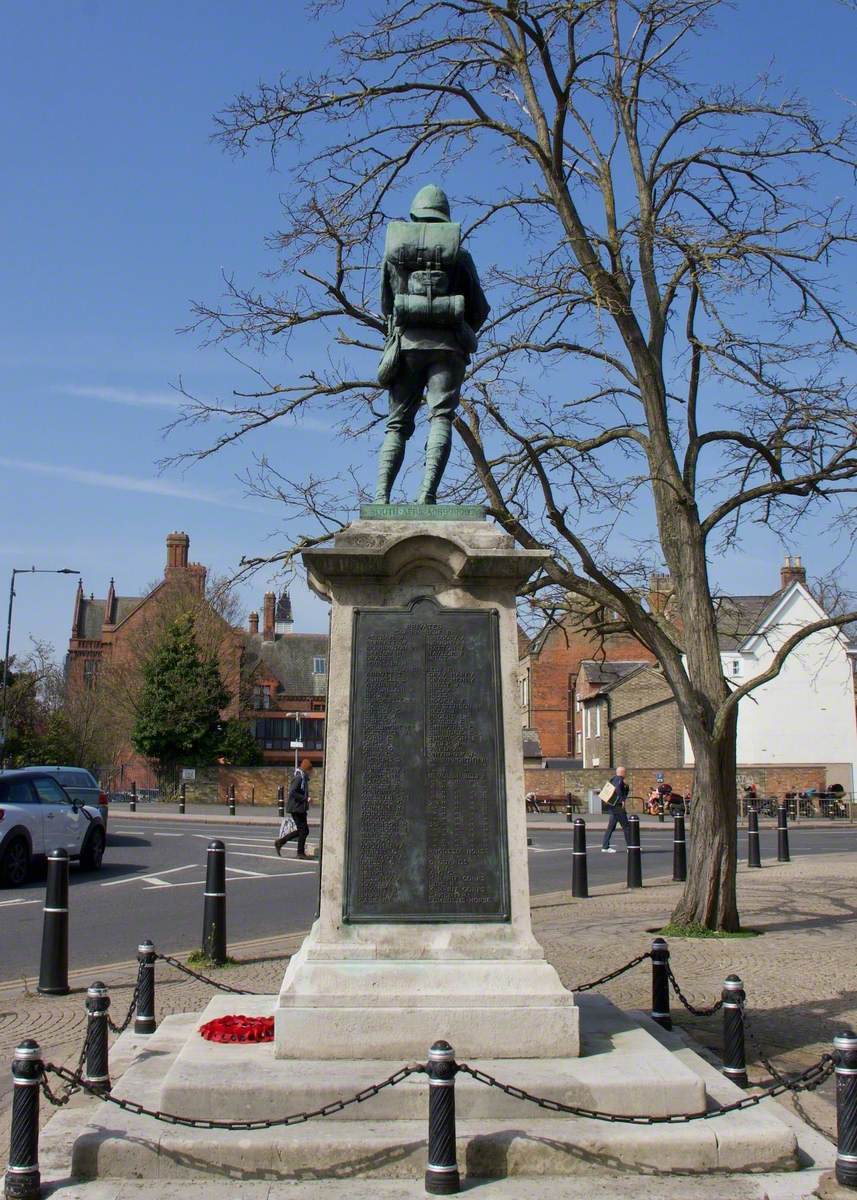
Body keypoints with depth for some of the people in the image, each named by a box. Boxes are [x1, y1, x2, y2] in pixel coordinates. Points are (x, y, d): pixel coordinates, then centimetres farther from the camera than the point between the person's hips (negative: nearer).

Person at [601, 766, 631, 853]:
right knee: (625, 826, -2)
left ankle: (605, 847, 8)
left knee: (611, 826, 9)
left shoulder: (614, 779, 15)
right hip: (618, 806, -9)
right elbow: (618, 789, -30)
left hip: (613, 806, 9)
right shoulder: (619, 780, -13)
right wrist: (622, 800, -24)